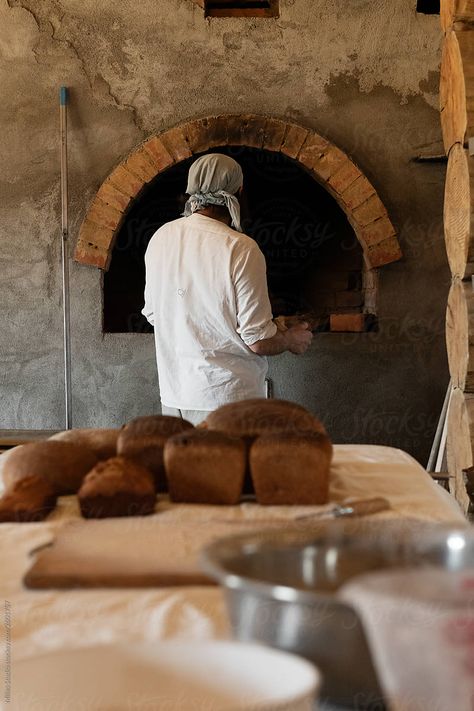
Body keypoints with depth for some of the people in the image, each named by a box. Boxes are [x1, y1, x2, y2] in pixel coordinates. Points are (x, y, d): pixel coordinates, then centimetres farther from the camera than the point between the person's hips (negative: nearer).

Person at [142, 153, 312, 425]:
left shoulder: (161, 238, 2)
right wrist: (292, 340, 5)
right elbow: (259, 341, -16)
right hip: (225, 397, -6)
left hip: (173, 397, 6)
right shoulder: (241, 249, -18)